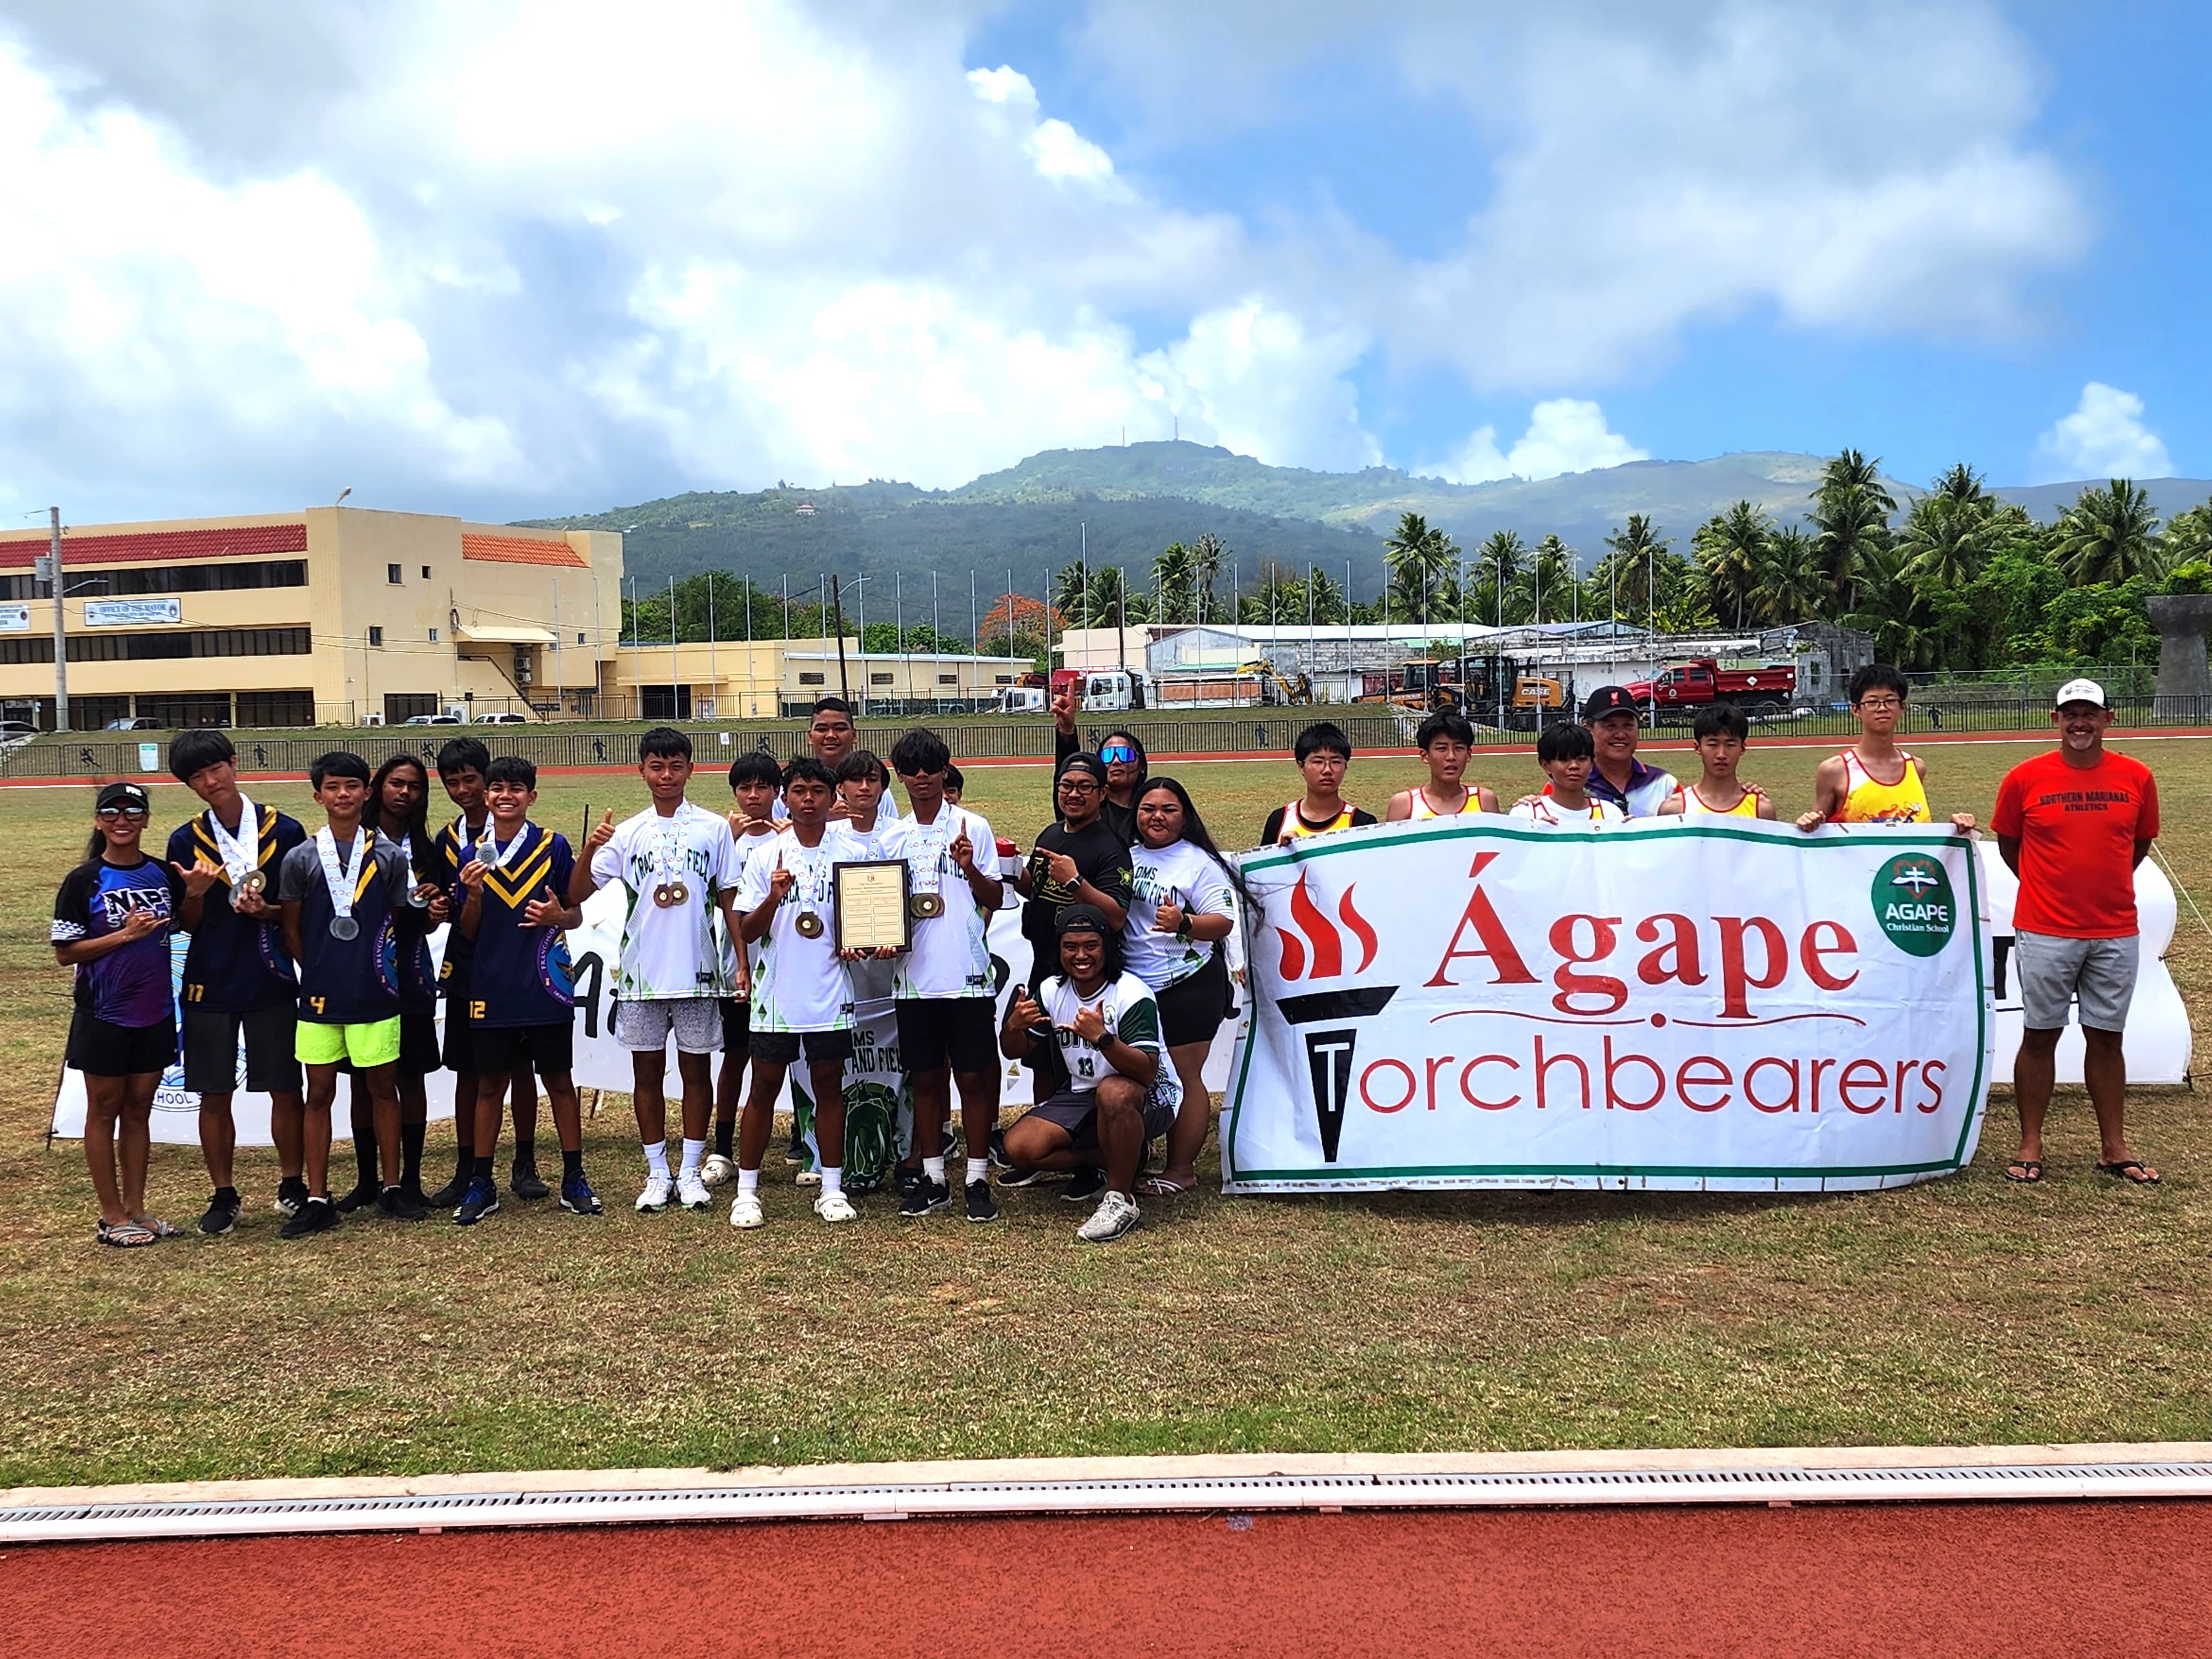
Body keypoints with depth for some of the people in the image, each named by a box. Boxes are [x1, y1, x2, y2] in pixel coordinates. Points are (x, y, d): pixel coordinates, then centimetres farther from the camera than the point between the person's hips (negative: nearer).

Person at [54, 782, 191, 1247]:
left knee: (138, 1111, 12)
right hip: (104, 1016, -4)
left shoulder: (164, 875, 3)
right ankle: (112, 1217, 12)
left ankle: (135, 1209, 19)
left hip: (155, 1013, 4)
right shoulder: (83, 881, -8)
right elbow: (65, 952, -8)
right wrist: (124, 934, -19)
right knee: (104, 1112, 6)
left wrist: (195, 894, -5)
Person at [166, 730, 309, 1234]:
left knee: (285, 1090, 4)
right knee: (214, 1094, 7)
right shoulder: (186, 841, 3)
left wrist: (268, 912, -17)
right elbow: (188, 924, 5)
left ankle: (292, 1183, 21)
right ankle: (224, 1195, 20)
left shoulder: (285, 831, -3)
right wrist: (194, 894, -15)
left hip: (271, 980, -2)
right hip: (209, 983, 2)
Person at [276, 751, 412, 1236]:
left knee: (383, 1088, 8)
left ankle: (391, 1189, 19)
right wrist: (319, 973, 3)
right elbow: (291, 931, 6)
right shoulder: (300, 859, 0)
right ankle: (318, 1199, 12)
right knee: (319, 1093, 5)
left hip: (375, 995, 0)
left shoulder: (388, 856, 2)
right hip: (320, 996, 0)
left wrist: (383, 969, 2)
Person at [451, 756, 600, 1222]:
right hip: (492, 987, 2)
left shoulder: (554, 846, 0)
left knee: (559, 1080, 6)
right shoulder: (473, 854, 5)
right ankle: (481, 1184, 17)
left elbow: (577, 915, 6)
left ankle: (574, 1179, 14)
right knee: (489, 1084, 8)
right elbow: (468, 933, 7)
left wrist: (557, 916, -16)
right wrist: (473, 896, -12)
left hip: (546, 985, -1)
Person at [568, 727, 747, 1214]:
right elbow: (577, 895, -1)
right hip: (641, 972, 1)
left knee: (697, 1069, 6)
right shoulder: (627, 833, 4)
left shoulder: (715, 828, 1)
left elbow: (729, 900, 4)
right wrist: (589, 850, -19)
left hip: (698, 972, -1)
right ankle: (657, 1173, 18)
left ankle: (691, 1171, 17)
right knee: (647, 1071, 7)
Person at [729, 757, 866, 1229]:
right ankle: (747, 1190, 13)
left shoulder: (850, 854, 3)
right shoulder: (765, 857, 1)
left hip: (831, 994, 1)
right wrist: (774, 897, -20)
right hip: (777, 993, 0)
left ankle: (832, 1188, 17)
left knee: (829, 1085, 8)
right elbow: (747, 932, -1)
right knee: (764, 1087, 5)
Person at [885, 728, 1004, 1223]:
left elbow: (995, 898, 1)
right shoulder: (893, 839, 10)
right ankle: (933, 1180, 19)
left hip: (967, 976, -3)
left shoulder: (972, 827, 1)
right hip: (914, 977, 3)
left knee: (973, 1076, 1)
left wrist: (971, 869, -17)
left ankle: (978, 1180, 10)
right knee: (925, 1078, 9)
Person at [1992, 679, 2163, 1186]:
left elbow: (2141, 841, 15)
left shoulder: (2136, 778, 1)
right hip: (2045, 933, -2)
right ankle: (2031, 1146, 12)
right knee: (2040, 1035, 4)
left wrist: (2106, 885, 12)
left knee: (2107, 1037, 9)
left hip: (2115, 932, 2)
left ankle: (2114, 1148, 18)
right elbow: (2008, 843, 8)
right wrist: (2046, 887, 9)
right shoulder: (2025, 778, -5)